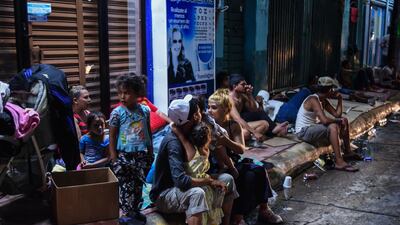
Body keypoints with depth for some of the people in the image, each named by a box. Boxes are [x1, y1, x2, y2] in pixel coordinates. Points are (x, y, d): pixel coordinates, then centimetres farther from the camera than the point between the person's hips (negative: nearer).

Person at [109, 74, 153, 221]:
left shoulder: (144, 110, 2)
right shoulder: (117, 113, -8)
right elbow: (112, 136, -5)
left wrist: (150, 151, 12)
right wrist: (114, 158, -9)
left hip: (142, 155, 3)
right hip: (124, 155, -3)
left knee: (138, 185, 13)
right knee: (126, 186, 2)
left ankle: (135, 211, 27)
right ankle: (126, 213, 14)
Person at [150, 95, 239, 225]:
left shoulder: (189, 135, 0)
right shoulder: (173, 142, -27)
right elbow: (181, 180, -35)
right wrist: (209, 181, -26)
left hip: (180, 186, 9)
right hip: (164, 195, -9)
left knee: (227, 179, 2)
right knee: (196, 193, -39)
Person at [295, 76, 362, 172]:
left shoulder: (323, 101, 7)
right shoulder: (313, 100, -23)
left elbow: (337, 114, 6)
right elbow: (324, 120, -34)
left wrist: (340, 99, 0)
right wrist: (339, 120, -18)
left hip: (312, 128, 10)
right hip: (303, 132, -10)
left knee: (344, 120, 10)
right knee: (333, 127, -32)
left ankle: (347, 152, 22)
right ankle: (339, 162, -31)